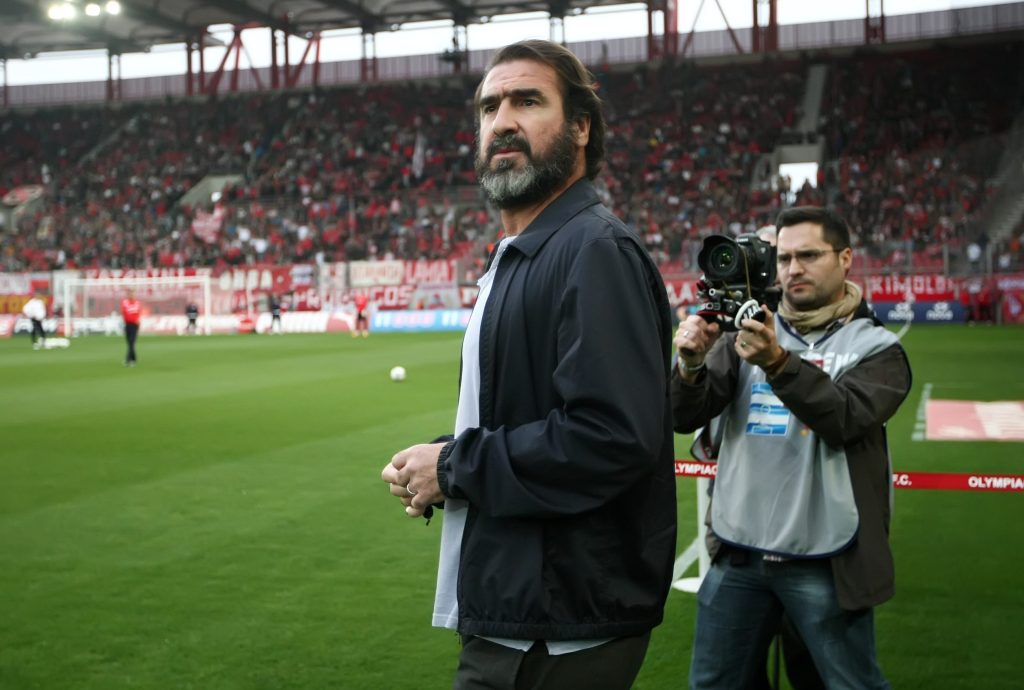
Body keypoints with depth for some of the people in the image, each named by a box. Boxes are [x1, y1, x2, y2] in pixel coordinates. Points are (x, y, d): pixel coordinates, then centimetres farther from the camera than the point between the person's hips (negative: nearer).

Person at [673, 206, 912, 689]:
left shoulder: (875, 347, -1)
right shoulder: (749, 334, 7)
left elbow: (844, 418, -19)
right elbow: (686, 418, -1)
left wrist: (777, 362, -32)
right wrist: (692, 363, -21)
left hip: (824, 560, -3)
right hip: (737, 554, 3)